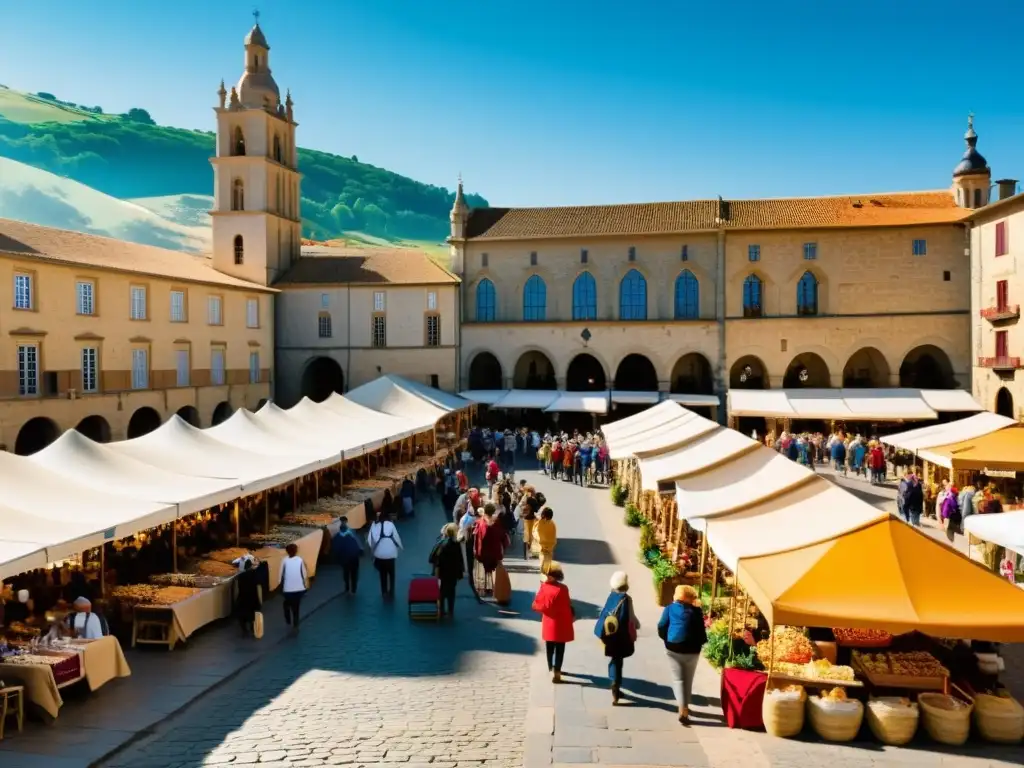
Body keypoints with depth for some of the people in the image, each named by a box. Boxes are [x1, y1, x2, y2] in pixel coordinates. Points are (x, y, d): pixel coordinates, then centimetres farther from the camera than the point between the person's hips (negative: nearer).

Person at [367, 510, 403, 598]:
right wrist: (400, 547, 11)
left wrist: (373, 549, 12)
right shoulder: (390, 524, -9)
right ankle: (391, 592, 19)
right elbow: (396, 538, -7)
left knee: (382, 574, 17)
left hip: (379, 554, 2)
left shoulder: (374, 525, -3)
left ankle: (384, 592, 22)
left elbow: (369, 540, -4)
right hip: (390, 553, -2)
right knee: (391, 574, 15)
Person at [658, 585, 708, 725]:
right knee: (688, 679, 15)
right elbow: (701, 631, 1)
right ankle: (685, 708, 23)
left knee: (678, 679, 6)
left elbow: (661, 627, -1)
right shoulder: (696, 611, -1)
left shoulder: (669, 608, 1)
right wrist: (700, 642, 19)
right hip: (692, 650, 0)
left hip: (673, 648, 0)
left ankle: (682, 709, -8)